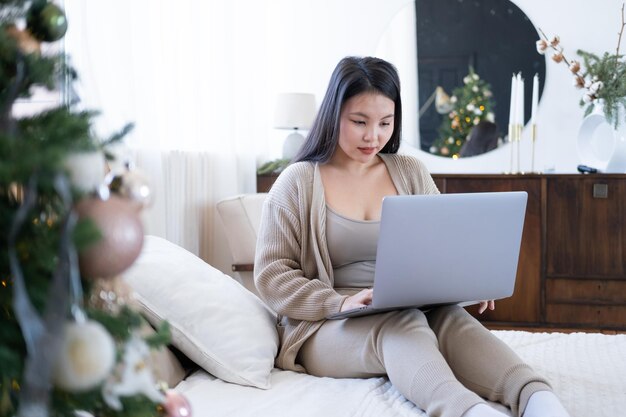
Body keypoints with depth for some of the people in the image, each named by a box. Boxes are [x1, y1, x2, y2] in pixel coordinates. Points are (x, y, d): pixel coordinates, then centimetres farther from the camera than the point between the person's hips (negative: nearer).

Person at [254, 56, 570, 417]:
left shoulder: (411, 173, 13)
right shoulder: (298, 182, 1)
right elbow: (272, 276, -4)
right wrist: (340, 303, -21)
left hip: (413, 313, 3)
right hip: (327, 329, -3)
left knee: (450, 319, -32)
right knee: (402, 324, -36)